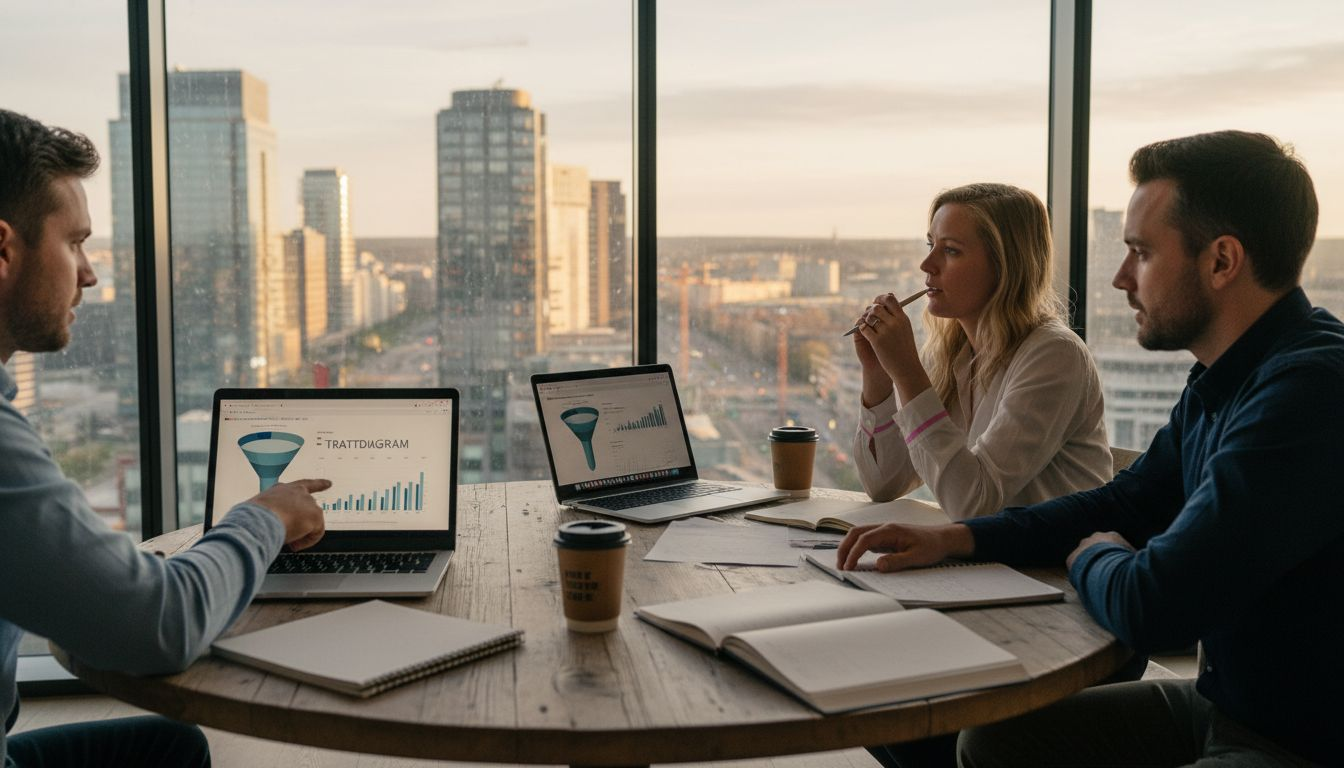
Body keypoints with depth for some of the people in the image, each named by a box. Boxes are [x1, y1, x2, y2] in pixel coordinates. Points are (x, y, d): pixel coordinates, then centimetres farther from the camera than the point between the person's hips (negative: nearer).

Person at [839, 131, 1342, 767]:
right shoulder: (1219, 380, 6)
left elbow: (1148, 606, -31)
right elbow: (1124, 504, 17)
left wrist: (1093, 559, -5)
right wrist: (955, 538, 3)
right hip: (1223, 703, 9)